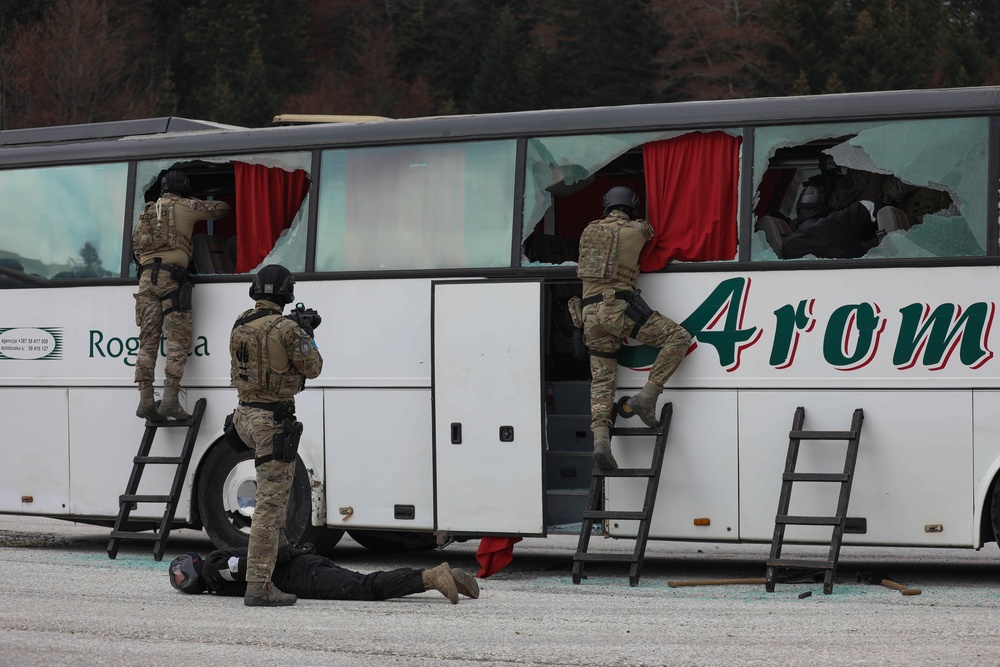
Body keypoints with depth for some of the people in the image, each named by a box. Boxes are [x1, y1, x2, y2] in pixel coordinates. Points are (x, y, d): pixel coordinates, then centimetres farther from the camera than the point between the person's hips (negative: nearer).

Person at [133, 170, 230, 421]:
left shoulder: (147, 212, 23)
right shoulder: (185, 207, 7)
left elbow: (135, 246, 23)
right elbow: (221, 209, 17)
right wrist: (200, 205, 37)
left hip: (147, 277, 5)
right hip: (171, 277, -5)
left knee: (148, 340, 3)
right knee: (177, 340, -7)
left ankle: (145, 400, -6)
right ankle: (169, 400, -19)